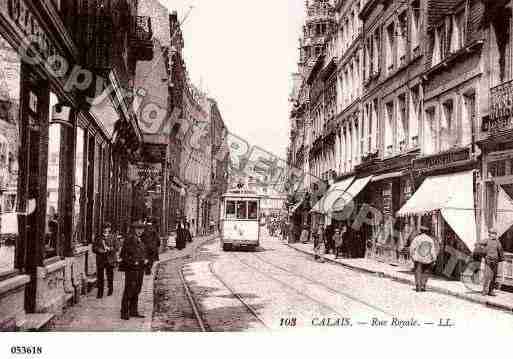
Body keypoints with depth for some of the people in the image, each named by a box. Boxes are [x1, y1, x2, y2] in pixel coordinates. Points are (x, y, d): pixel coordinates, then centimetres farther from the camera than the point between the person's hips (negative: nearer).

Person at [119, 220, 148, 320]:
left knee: (137, 290, 13)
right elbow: (123, 255, -13)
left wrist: (145, 260, 3)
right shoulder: (129, 240, -11)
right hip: (131, 269, -8)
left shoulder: (142, 240, 12)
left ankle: (133, 311, 23)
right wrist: (133, 262, -19)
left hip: (140, 269, 8)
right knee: (129, 290, -5)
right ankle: (124, 313, 3)